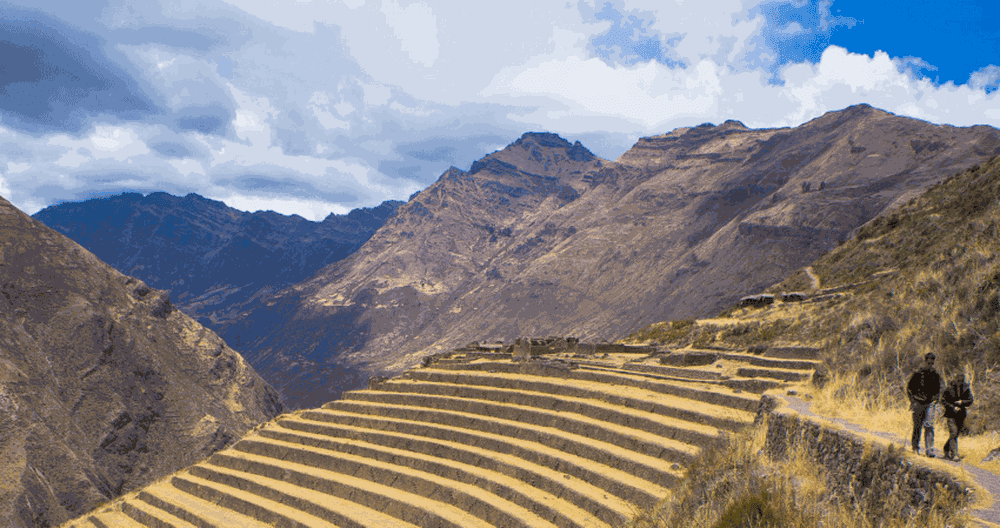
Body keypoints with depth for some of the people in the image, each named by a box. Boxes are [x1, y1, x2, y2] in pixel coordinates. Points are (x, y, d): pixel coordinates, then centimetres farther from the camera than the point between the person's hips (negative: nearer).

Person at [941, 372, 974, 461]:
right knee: (953, 433, -13)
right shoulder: (949, 388, -5)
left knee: (956, 433, 8)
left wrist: (962, 402, -14)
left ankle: (946, 450, 27)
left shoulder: (966, 389, 4)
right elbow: (943, 400, -3)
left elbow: (970, 401, 5)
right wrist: (953, 407, -13)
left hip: (961, 414, 4)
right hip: (951, 414, -4)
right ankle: (954, 455, -13)